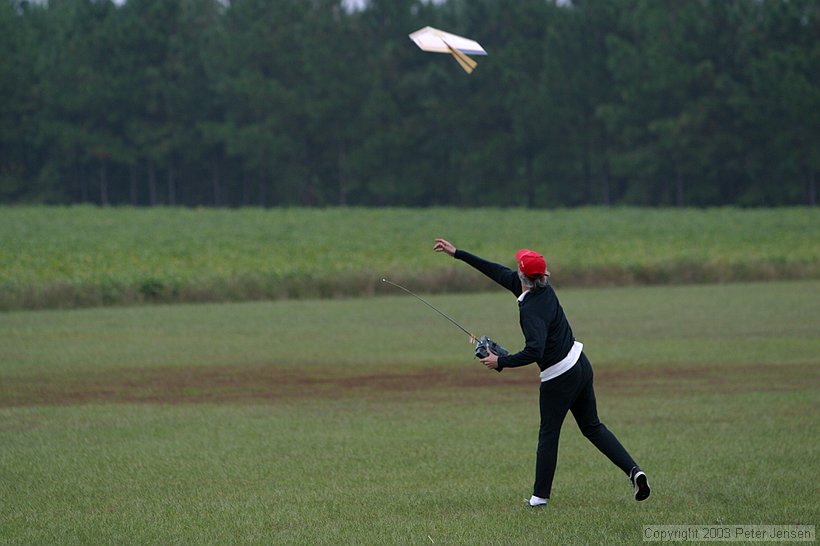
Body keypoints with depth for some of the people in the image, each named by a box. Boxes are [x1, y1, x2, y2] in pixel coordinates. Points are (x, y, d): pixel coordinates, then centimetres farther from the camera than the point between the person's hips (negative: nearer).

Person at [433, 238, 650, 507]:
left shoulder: (531, 309, -25)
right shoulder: (544, 290, 1)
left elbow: (534, 351, -37)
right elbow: (499, 272, 10)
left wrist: (500, 362, -25)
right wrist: (457, 253, 14)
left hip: (559, 378, -8)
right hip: (580, 364, 8)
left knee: (548, 434, 6)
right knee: (592, 426, 15)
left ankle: (540, 496, 17)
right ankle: (633, 470, 3)